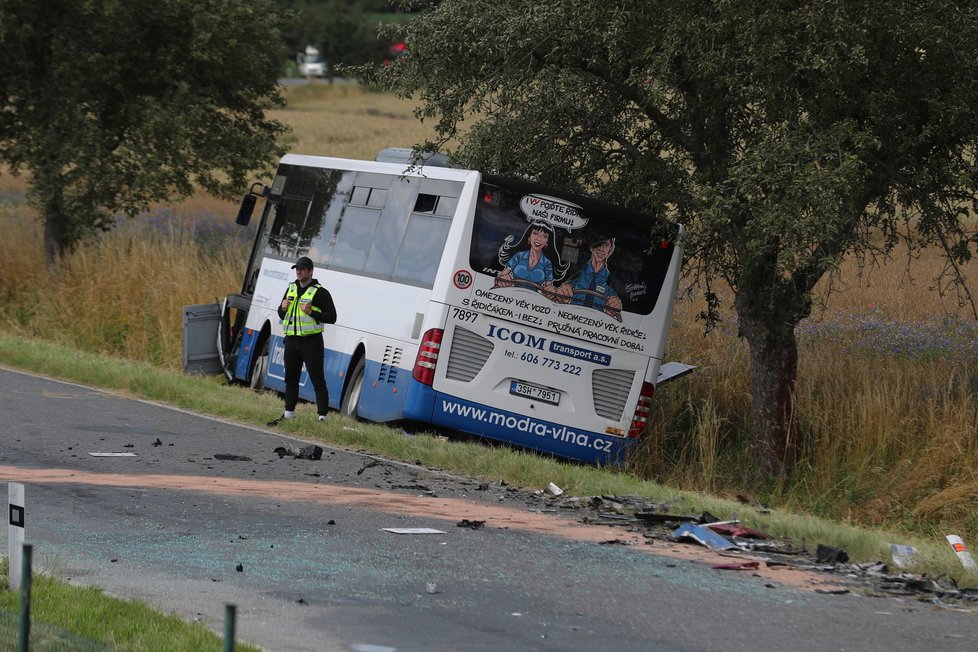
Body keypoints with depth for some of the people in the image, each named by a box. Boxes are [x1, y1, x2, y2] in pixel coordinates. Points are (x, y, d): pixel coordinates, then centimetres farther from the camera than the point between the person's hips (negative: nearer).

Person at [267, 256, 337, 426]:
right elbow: (282, 316, 24)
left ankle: (322, 417, -9)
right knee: (290, 379, 14)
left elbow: (331, 317, -9)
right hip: (292, 341, 7)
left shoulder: (320, 292, -5)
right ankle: (289, 414, 24)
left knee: (318, 380, -7)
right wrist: (282, 308, 0)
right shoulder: (291, 289, 15)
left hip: (311, 342, -7)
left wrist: (311, 312, -21)